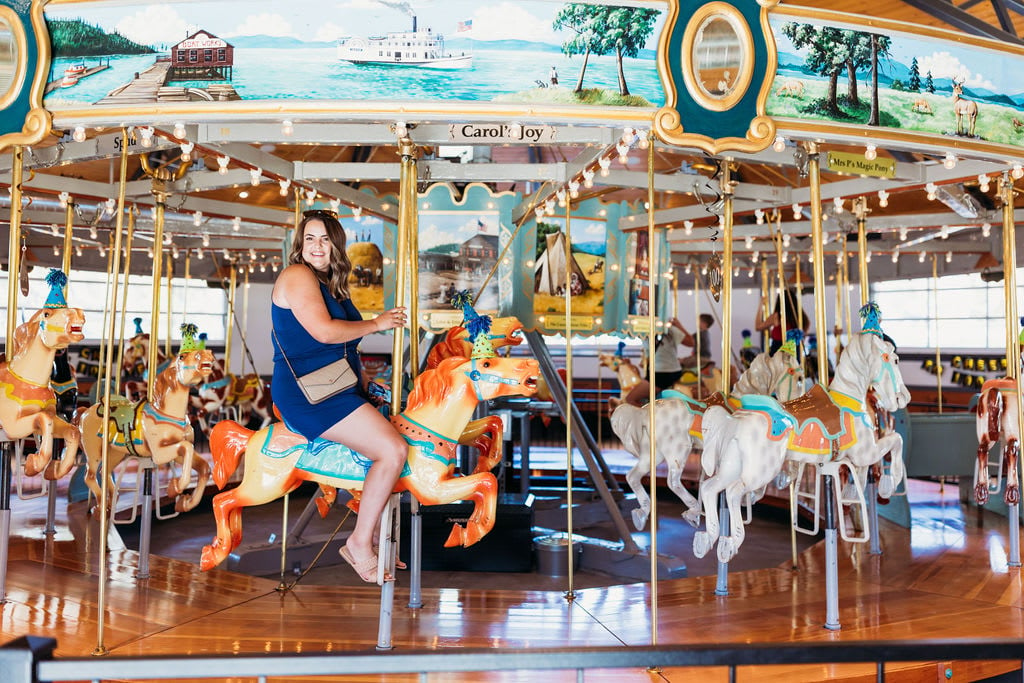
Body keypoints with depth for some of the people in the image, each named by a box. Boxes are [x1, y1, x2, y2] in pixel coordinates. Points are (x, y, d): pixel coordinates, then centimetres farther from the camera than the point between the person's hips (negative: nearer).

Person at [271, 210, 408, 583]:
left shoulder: (332, 286, 19)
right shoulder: (298, 276, -9)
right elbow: (324, 331, -21)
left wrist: (367, 384, 15)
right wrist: (376, 323, -10)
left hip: (339, 390, 10)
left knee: (397, 437, 11)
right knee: (393, 449, -19)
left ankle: (368, 540, 13)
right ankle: (360, 542, -4)